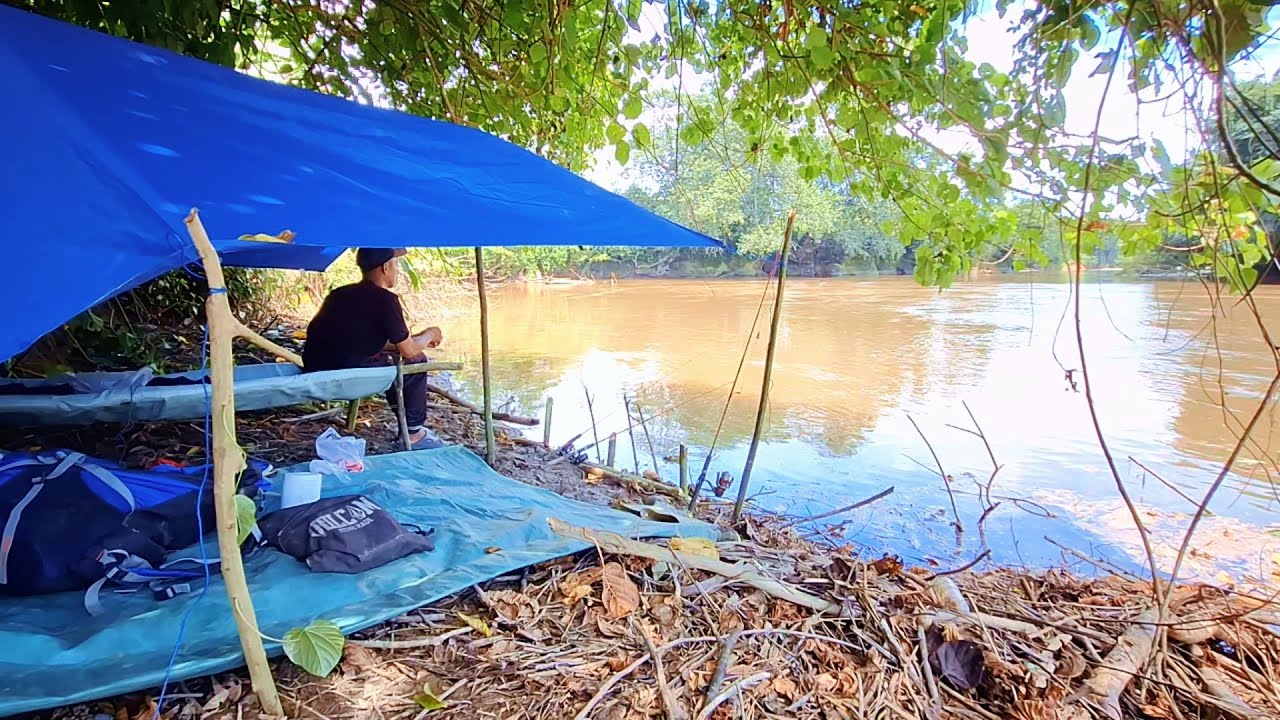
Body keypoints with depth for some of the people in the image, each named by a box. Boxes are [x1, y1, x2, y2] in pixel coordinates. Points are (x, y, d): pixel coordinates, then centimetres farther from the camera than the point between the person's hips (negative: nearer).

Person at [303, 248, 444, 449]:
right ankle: (413, 434, 14)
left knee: (388, 358, 28)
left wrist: (420, 340, 27)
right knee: (417, 361, 7)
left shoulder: (340, 293, 16)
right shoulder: (385, 299, -9)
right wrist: (429, 335, 16)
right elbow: (409, 351, -5)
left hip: (313, 371, 9)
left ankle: (406, 426, 33)